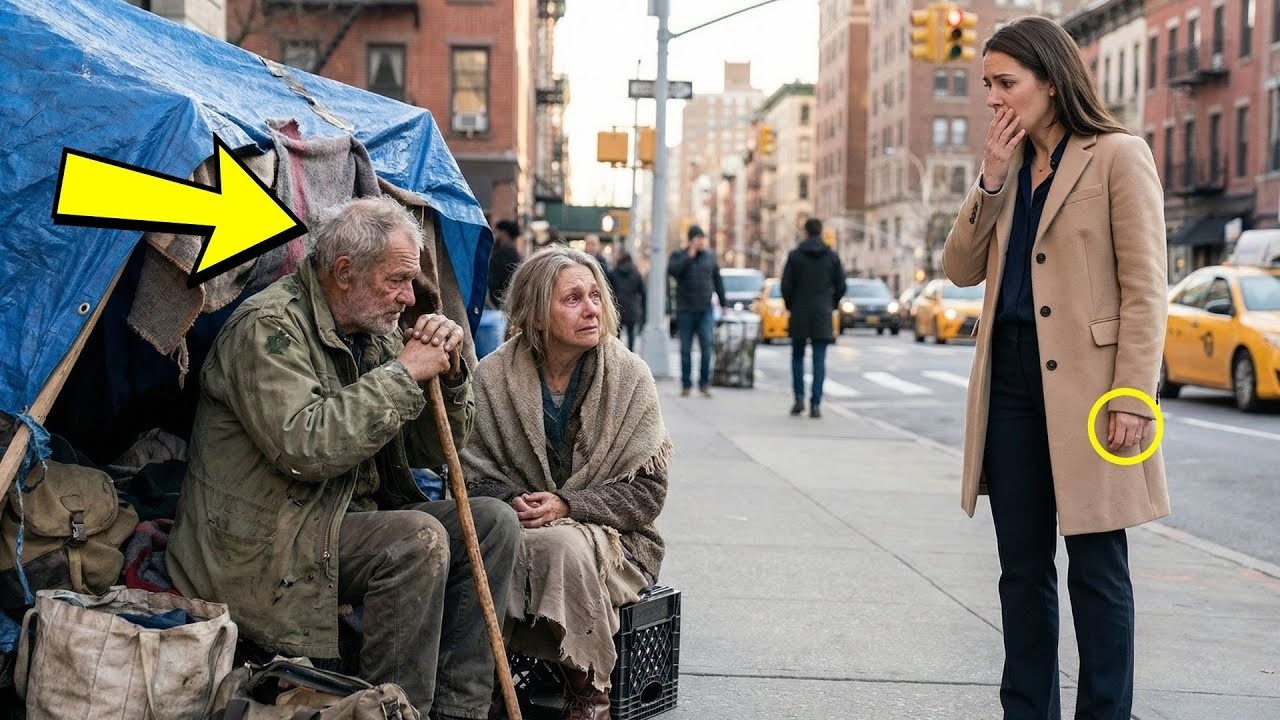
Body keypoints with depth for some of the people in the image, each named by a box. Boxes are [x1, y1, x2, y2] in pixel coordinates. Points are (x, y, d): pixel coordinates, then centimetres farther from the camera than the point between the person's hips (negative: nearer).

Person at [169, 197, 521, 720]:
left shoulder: (374, 334, 11)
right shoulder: (269, 327, -14)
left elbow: (432, 452, 15)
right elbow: (304, 448, -29)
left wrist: (448, 374, -4)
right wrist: (403, 374, -21)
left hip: (351, 519, 9)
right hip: (265, 548, -9)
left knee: (493, 523, -4)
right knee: (419, 541, -28)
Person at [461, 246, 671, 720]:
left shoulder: (630, 376, -2)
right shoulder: (493, 377, 0)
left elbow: (647, 490, -3)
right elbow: (473, 477, 4)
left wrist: (566, 505, -17)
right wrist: (510, 502, -19)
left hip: (610, 537, -1)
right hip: (515, 529, 1)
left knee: (560, 545, -35)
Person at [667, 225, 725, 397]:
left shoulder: (710, 256, 9)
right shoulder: (679, 255, 2)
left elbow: (717, 280, 16)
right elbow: (672, 270, -19)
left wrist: (722, 303, 14)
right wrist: (689, 256, -17)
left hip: (705, 310, 1)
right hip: (685, 310, -1)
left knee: (706, 346, -9)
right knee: (686, 349, 3)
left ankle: (704, 384, -1)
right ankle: (686, 384, 11)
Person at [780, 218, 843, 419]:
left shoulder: (794, 255, -3)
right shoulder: (832, 256, 1)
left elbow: (786, 285, -5)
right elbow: (841, 285, 2)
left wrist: (790, 306, 10)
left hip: (799, 314, -1)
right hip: (823, 315, 1)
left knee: (797, 357, 13)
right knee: (819, 360, 1)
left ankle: (799, 398, 2)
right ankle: (815, 403, -5)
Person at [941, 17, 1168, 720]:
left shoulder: (1117, 156, -5)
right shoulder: (1010, 168, 15)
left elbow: (1144, 288, -9)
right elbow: (961, 268, 10)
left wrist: (1133, 397, -16)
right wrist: (991, 178, 0)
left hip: (1084, 383, -6)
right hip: (1011, 378, 6)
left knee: (1095, 567, 1)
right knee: (1022, 565, 11)